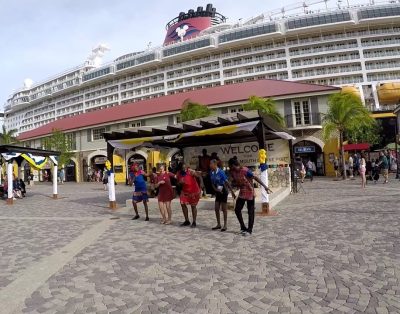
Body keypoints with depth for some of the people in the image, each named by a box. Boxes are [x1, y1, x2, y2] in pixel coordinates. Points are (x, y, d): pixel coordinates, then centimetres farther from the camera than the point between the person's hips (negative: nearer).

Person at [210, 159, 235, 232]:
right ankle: (218, 224, 22)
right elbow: (212, 183, 6)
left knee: (224, 209, 1)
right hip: (217, 192, 6)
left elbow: (227, 182, -19)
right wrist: (216, 189, -11)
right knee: (216, 209, 8)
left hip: (223, 191, -6)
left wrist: (232, 192, -18)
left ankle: (225, 225, 12)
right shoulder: (211, 173, -2)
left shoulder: (221, 172, -20)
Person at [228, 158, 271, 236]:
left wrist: (265, 186, -25)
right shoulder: (232, 172, -2)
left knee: (251, 212, 2)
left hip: (250, 193, -7)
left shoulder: (245, 171, -24)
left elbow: (255, 178, -23)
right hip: (242, 193, 7)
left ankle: (249, 230, 12)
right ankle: (243, 227, 19)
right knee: (237, 210, 5)